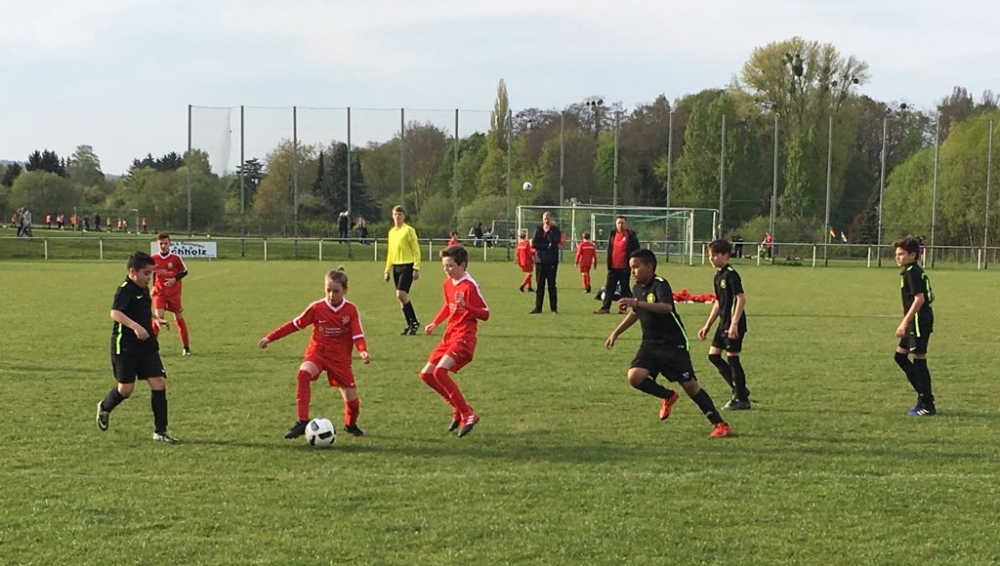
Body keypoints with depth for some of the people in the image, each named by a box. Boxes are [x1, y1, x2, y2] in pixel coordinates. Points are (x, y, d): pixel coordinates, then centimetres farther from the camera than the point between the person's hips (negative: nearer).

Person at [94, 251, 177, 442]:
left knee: (159, 383, -4)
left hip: (147, 346, 7)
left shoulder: (144, 290, 12)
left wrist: (156, 319, 22)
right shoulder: (125, 290, -15)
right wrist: (135, 326, -44)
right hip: (125, 346, -7)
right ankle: (104, 407, 35)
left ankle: (160, 431, 0)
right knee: (126, 388, 0)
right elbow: (115, 313, -33)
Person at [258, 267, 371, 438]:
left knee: (352, 400, 2)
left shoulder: (351, 310, -8)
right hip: (317, 352, -1)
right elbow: (295, 324, -1)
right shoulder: (317, 308, -8)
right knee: (303, 374, -34)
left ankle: (350, 425, 38)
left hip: (340, 358, 1)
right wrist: (270, 338, -1)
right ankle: (302, 422, -33)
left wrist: (363, 351, -35)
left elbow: (357, 334, -14)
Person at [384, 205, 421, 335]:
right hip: (396, 266, 7)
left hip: (407, 265, -7)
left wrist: (416, 268, -14)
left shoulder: (409, 230, -6)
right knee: (401, 296, 6)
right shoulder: (391, 232, 15)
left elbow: (416, 250, -8)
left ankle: (414, 322, -6)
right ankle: (410, 324, 14)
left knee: (401, 294, -17)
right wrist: (387, 270, 18)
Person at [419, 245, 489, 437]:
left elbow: (485, 314, -15)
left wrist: (466, 306, -30)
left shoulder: (470, 286, -15)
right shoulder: (448, 283, 10)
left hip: (464, 338, -9)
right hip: (449, 335, 9)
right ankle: (458, 407, 18)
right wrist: (435, 323, 16)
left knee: (440, 371, -26)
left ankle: (467, 414, -18)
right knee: (426, 374, 7)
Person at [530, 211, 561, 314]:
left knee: (551, 285, -1)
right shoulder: (538, 230, 10)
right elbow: (533, 244, -2)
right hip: (540, 260, 2)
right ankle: (538, 308, 8)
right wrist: (547, 246, -9)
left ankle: (554, 308, 3)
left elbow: (554, 242, -15)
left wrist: (548, 231, -8)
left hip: (551, 261, -2)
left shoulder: (555, 230, 3)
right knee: (539, 285, 4)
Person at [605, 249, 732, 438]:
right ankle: (668, 397, 12)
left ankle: (720, 424, 4)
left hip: (673, 344, -7)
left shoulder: (660, 284, -17)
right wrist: (615, 333, 30)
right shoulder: (637, 289, 7)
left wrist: (638, 304, -47)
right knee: (634, 376, -15)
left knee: (690, 385, -8)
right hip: (650, 344, 7)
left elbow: (666, 307, -39)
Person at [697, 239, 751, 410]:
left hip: (734, 324, -10)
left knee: (732, 357, -6)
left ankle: (742, 399, 3)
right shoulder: (718, 276, 14)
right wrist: (707, 326, 21)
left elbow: (741, 299, -20)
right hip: (723, 322, 10)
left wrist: (734, 323, -25)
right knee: (713, 355, 10)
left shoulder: (731, 274, -14)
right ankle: (739, 390, 18)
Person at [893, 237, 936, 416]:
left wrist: (905, 322, -24)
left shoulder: (912, 273, -15)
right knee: (900, 356, 15)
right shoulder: (918, 272, 15)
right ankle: (924, 395, 17)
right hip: (917, 322, 10)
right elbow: (930, 296, 21)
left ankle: (927, 406, 2)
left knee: (919, 361, -5)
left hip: (919, 322, -10)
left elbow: (919, 299, -23)